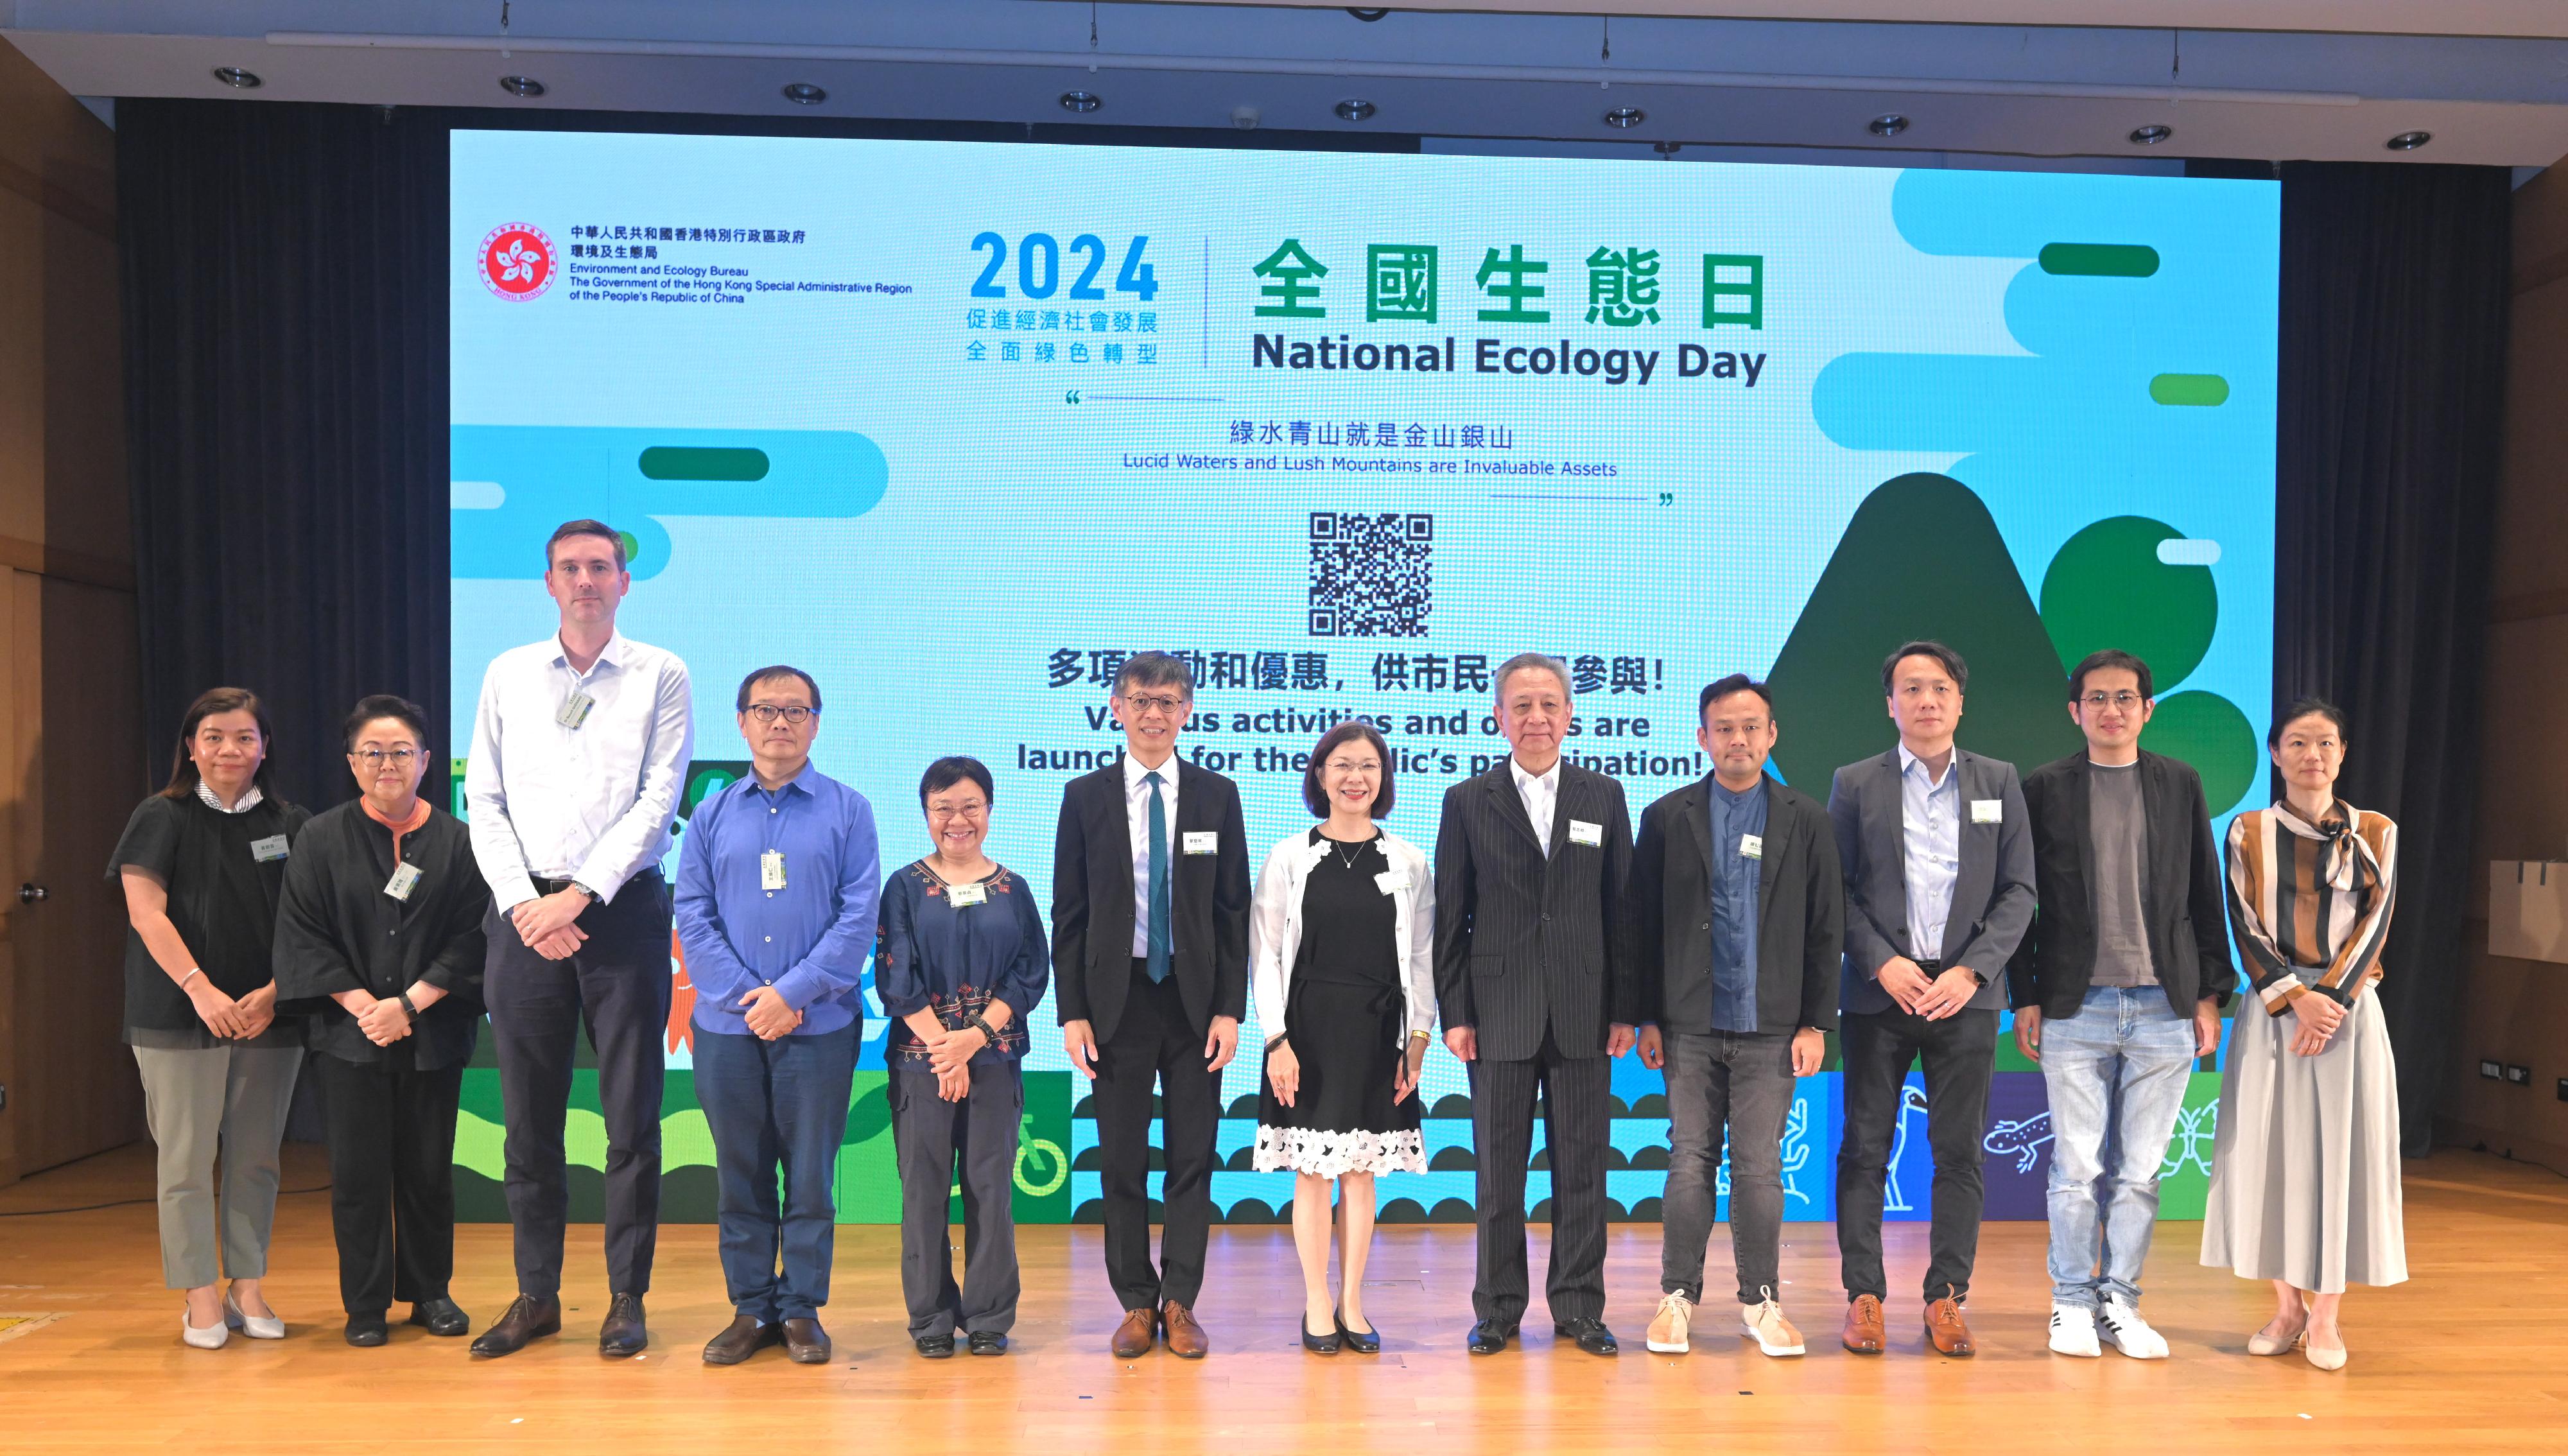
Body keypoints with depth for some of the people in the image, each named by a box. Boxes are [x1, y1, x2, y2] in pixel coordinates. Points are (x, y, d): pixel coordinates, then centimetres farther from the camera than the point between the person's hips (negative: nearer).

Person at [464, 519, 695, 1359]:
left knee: (631, 1115, 1)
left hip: (623, 910, -2)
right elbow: (484, 801, 7)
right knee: (529, 1116, 7)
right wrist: (524, 902, -6)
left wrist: (582, 893, -13)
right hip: (524, 913, 3)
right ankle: (536, 1296, 18)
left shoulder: (660, 676, 3)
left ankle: (627, 1297, 11)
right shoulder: (507, 675, 12)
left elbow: (657, 800, -5)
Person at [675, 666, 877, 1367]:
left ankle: (802, 1309, 14)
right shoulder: (712, 815, 10)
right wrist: (749, 995, -9)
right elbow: (692, 915, 3)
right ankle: (750, 1309, 19)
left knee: (811, 1175, 3)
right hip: (726, 1026, 2)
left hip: (819, 1026, -2)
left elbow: (858, 917, -4)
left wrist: (792, 993, -13)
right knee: (740, 1174, 8)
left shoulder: (847, 811, 3)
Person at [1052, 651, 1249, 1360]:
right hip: (1117, 1000, 0)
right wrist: (1072, 1012, -4)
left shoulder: (1218, 795, 4)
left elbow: (1234, 909, 3)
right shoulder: (1085, 797, 3)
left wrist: (1230, 1008, -4)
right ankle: (1137, 1303, 17)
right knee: (1122, 1160, 5)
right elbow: (1068, 914, 3)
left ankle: (1181, 1302, 15)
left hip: (1195, 1001, 0)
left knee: (1194, 1156, 4)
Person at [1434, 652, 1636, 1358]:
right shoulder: (1467, 802, 5)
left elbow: (1620, 910, 7)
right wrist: (1454, 1013, -3)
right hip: (1500, 1012, -1)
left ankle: (1578, 1306, 18)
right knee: (1498, 1168, 5)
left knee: (1581, 1166, 6)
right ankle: (1498, 1308, 17)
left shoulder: (1604, 797, 8)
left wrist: (1624, 1008, 2)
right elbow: (1451, 918, 3)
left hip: (1584, 1012, 1)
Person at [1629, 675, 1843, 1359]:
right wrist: (1647, 1018, 0)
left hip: (1770, 1027, 0)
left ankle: (1762, 1302, 16)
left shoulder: (1805, 821, 5)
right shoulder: (1666, 818, 4)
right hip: (1690, 1027, 0)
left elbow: (1826, 931, 5)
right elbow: (1644, 926, 4)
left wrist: (1816, 1022, 0)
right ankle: (1678, 1297, 15)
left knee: (1760, 1169, 3)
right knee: (1690, 1164, 3)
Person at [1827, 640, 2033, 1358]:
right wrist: (1883, 963, -10)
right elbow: (1836, 891, 2)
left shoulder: (1999, 782, 8)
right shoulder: (1855, 785, 4)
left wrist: (1971, 972, -8)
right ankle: (1864, 1294, 11)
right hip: (1880, 993, -1)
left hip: (1966, 994, 1)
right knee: (1865, 1148, 2)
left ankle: (1947, 1297, 15)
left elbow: (2019, 891, 4)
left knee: (1960, 1152, 4)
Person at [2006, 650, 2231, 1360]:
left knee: (2140, 1169, 7)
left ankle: (2120, 1302, 18)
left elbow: (2205, 896, 11)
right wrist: (2025, 999, 0)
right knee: (2078, 1167, 2)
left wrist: (2210, 994, 6)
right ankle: (2073, 1302, 15)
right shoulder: (2045, 788, 3)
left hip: (2163, 1008, 2)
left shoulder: (2180, 784, 9)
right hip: (2075, 1008, -2)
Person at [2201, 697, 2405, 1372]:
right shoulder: (2249, 832, 4)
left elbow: (2375, 925, -2)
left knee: (2341, 1149, 1)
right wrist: (2297, 998, -14)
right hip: (2273, 1009, 0)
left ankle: (2325, 1316, 10)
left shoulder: (2376, 834, 5)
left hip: (2350, 1009, 0)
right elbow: (2246, 928, -2)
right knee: (2271, 1148, 2)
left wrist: (2332, 1000, -14)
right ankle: (2286, 1308, 14)